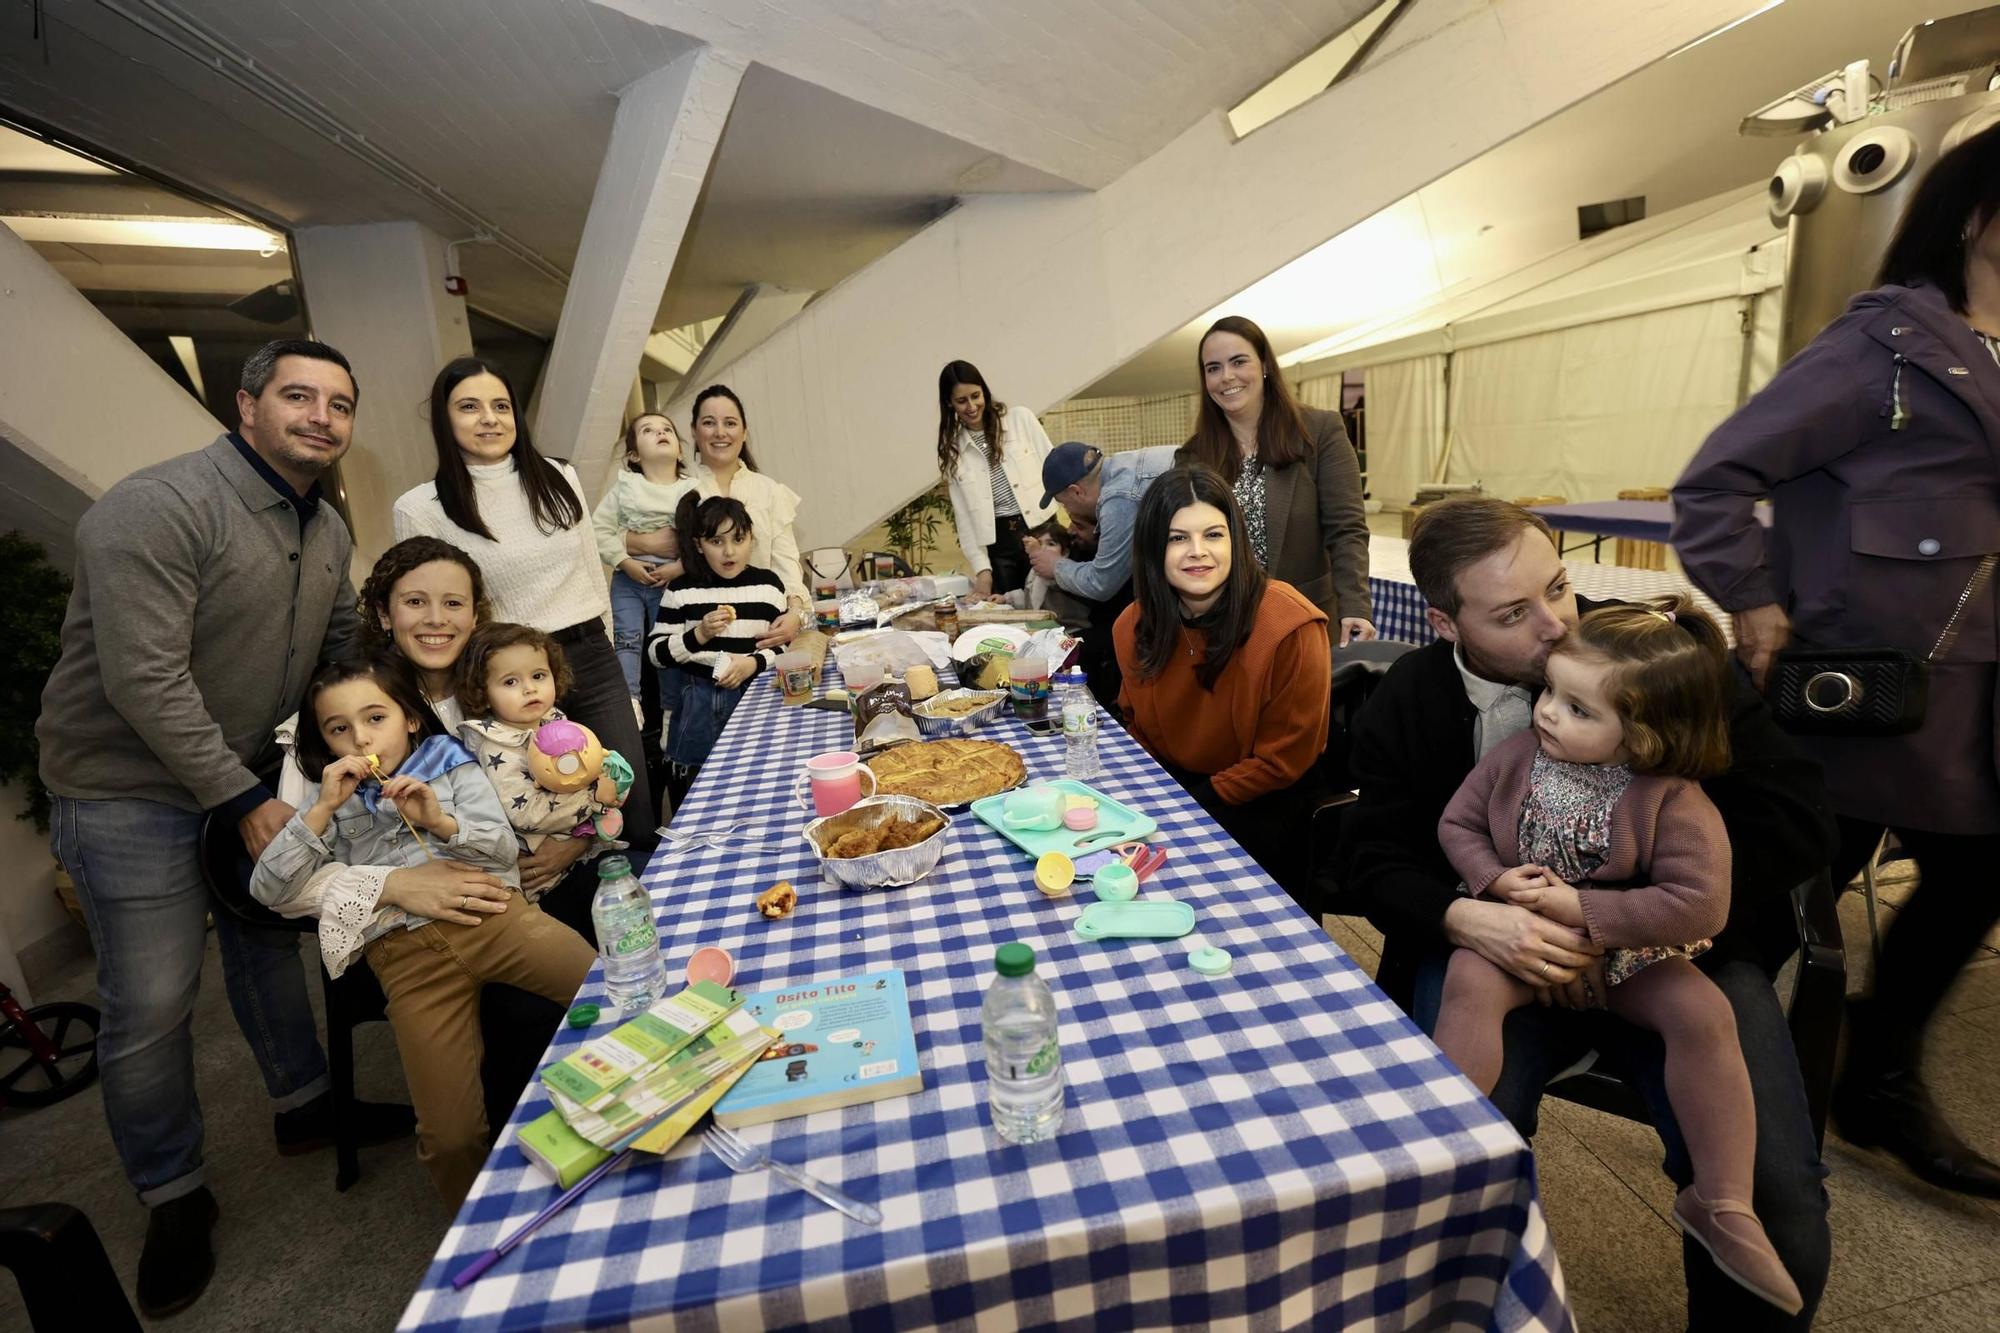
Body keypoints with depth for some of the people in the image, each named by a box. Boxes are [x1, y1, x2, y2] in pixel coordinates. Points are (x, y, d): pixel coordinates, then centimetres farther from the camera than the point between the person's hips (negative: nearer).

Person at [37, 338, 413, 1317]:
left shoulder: (327, 530, 3)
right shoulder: (157, 507, -22)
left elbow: (348, 643, 12)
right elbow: (145, 680, -25)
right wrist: (244, 802, -22)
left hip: (252, 776, 7)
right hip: (129, 790, -7)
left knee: (270, 944, 19)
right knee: (152, 1005, 2)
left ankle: (305, 1106, 38)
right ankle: (173, 1199, 22)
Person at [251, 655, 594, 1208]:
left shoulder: (452, 766, 17)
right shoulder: (335, 803, 22)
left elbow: (503, 848, 7)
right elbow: (268, 889, 9)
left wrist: (440, 820, -10)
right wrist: (323, 808, 1)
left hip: (491, 915, 0)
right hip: (407, 953, 1)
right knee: (450, 1137, -8)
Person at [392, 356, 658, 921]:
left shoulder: (559, 479, 5)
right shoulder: (420, 508, -6)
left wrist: (597, 651, 14)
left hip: (592, 659, 3)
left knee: (637, 813, 7)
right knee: (554, 838, 6)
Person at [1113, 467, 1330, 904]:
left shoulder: (1290, 626, -22)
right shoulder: (1134, 626, -5)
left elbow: (1284, 759, -15)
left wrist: (1197, 802, -16)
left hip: (1260, 802, -4)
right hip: (1170, 784, 5)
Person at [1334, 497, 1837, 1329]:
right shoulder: (1406, 702, -3)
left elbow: (1797, 817, -6)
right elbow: (1376, 856, -1)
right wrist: (1467, 919, -22)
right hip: (1494, 943, 0)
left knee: (1773, 1194, -18)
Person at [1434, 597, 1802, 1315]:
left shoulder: (1673, 802, -18)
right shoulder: (1517, 756, -10)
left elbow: (1698, 904, -22)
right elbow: (1458, 823, -2)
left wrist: (1580, 908, -24)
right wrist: (1497, 881, -19)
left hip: (1627, 950, 0)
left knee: (1703, 1013, -23)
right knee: (1469, 980, -28)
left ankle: (1721, 1203, -3)